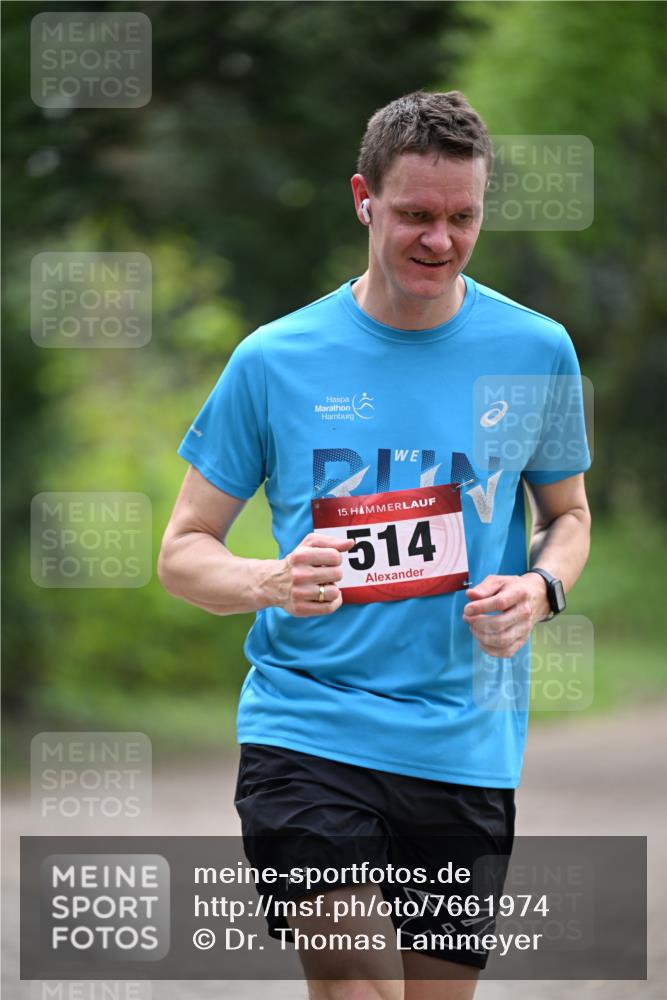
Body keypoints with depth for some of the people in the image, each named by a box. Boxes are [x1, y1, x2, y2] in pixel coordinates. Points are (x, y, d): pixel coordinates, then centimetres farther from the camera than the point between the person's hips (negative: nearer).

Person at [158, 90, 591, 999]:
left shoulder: (537, 351, 3)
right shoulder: (275, 360, -1)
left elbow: (567, 513, 18)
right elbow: (183, 553, 4)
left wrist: (541, 588, -5)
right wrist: (267, 583, -18)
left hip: (469, 747, 2)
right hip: (308, 731, -2)